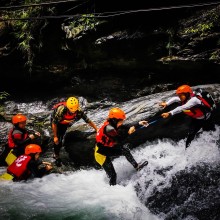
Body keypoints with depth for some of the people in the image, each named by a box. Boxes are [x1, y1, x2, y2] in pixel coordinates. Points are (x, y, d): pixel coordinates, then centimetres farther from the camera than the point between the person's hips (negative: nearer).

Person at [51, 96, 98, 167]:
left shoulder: (79, 111, -34)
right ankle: (56, 156, 7)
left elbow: (88, 121, -22)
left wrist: (97, 130, -23)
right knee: (57, 139, -11)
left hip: (65, 122, 3)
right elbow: (54, 124, -29)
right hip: (55, 120, -3)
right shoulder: (61, 110, -43)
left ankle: (56, 154, 28)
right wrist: (55, 136, -23)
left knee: (61, 138, 6)